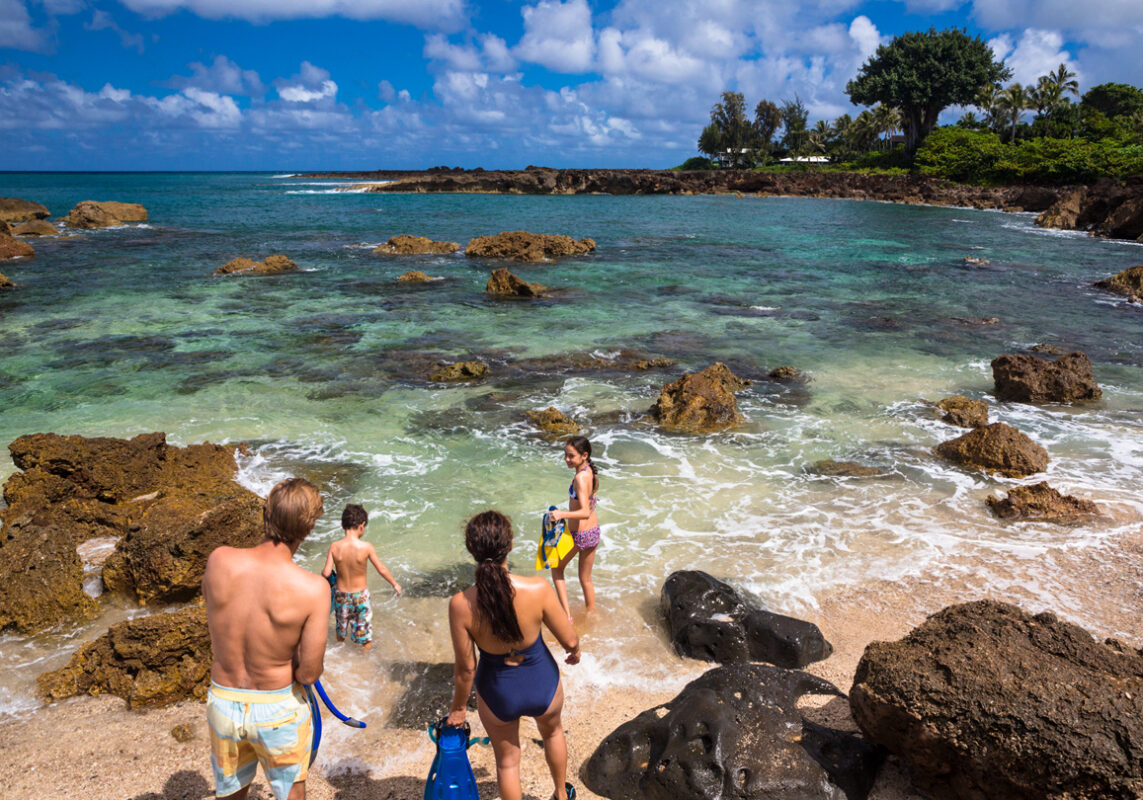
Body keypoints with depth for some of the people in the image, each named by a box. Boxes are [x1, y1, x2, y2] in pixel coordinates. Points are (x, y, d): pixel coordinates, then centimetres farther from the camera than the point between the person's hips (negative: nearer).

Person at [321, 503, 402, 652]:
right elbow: (381, 569, -12)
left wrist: (324, 572, 10)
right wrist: (395, 584, 4)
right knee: (364, 632, 17)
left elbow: (326, 573, -15)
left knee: (341, 627, 28)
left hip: (341, 594, 3)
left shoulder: (334, 547, -16)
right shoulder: (366, 547, -21)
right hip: (360, 595, -3)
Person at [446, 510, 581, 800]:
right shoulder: (538, 589, -30)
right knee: (552, 731, 36)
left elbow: (466, 668, -15)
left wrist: (458, 707, 4)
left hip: (498, 693, -1)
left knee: (507, 760, 28)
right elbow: (569, 640, -15)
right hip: (542, 683, 1)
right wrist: (574, 651, 9)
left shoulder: (460, 605, -28)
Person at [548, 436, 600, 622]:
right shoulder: (590, 471, 0)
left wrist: (562, 514, -45)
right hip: (594, 531, 7)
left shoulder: (580, 477, -24)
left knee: (556, 568, 18)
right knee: (586, 579, 22)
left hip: (579, 534, -7)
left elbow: (585, 512, -32)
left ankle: (567, 613, 13)